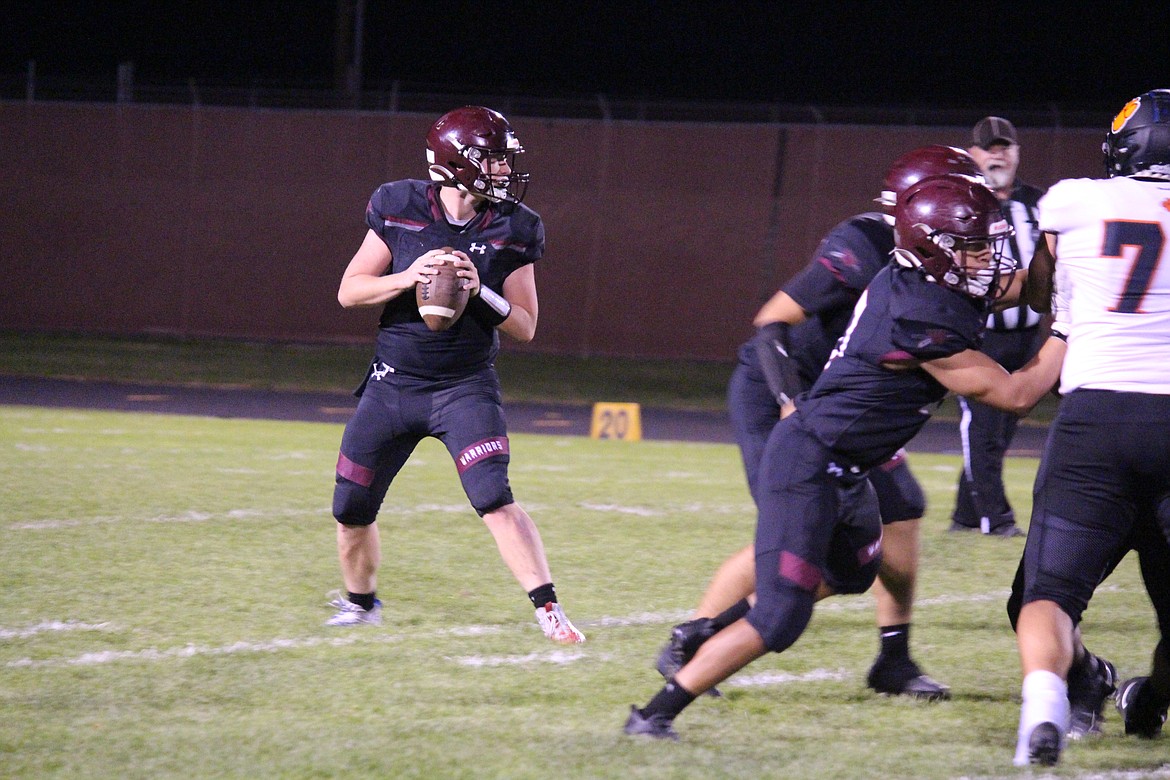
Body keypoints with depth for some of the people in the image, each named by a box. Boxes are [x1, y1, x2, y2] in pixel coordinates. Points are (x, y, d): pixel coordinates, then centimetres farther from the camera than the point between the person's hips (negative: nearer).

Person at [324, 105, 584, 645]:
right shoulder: (399, 210, -7)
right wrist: (407, 277, -22)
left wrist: (480, 292, -21)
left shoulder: (512, 231, -6)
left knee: (494, 499, -21)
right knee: (352, 510, 7)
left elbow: (524, 327, -3)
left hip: (466, 387, -2)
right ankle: (360, 602, 33)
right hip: (393, 383, 2)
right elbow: (349, 291, -4)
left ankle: (549, 611, -17)